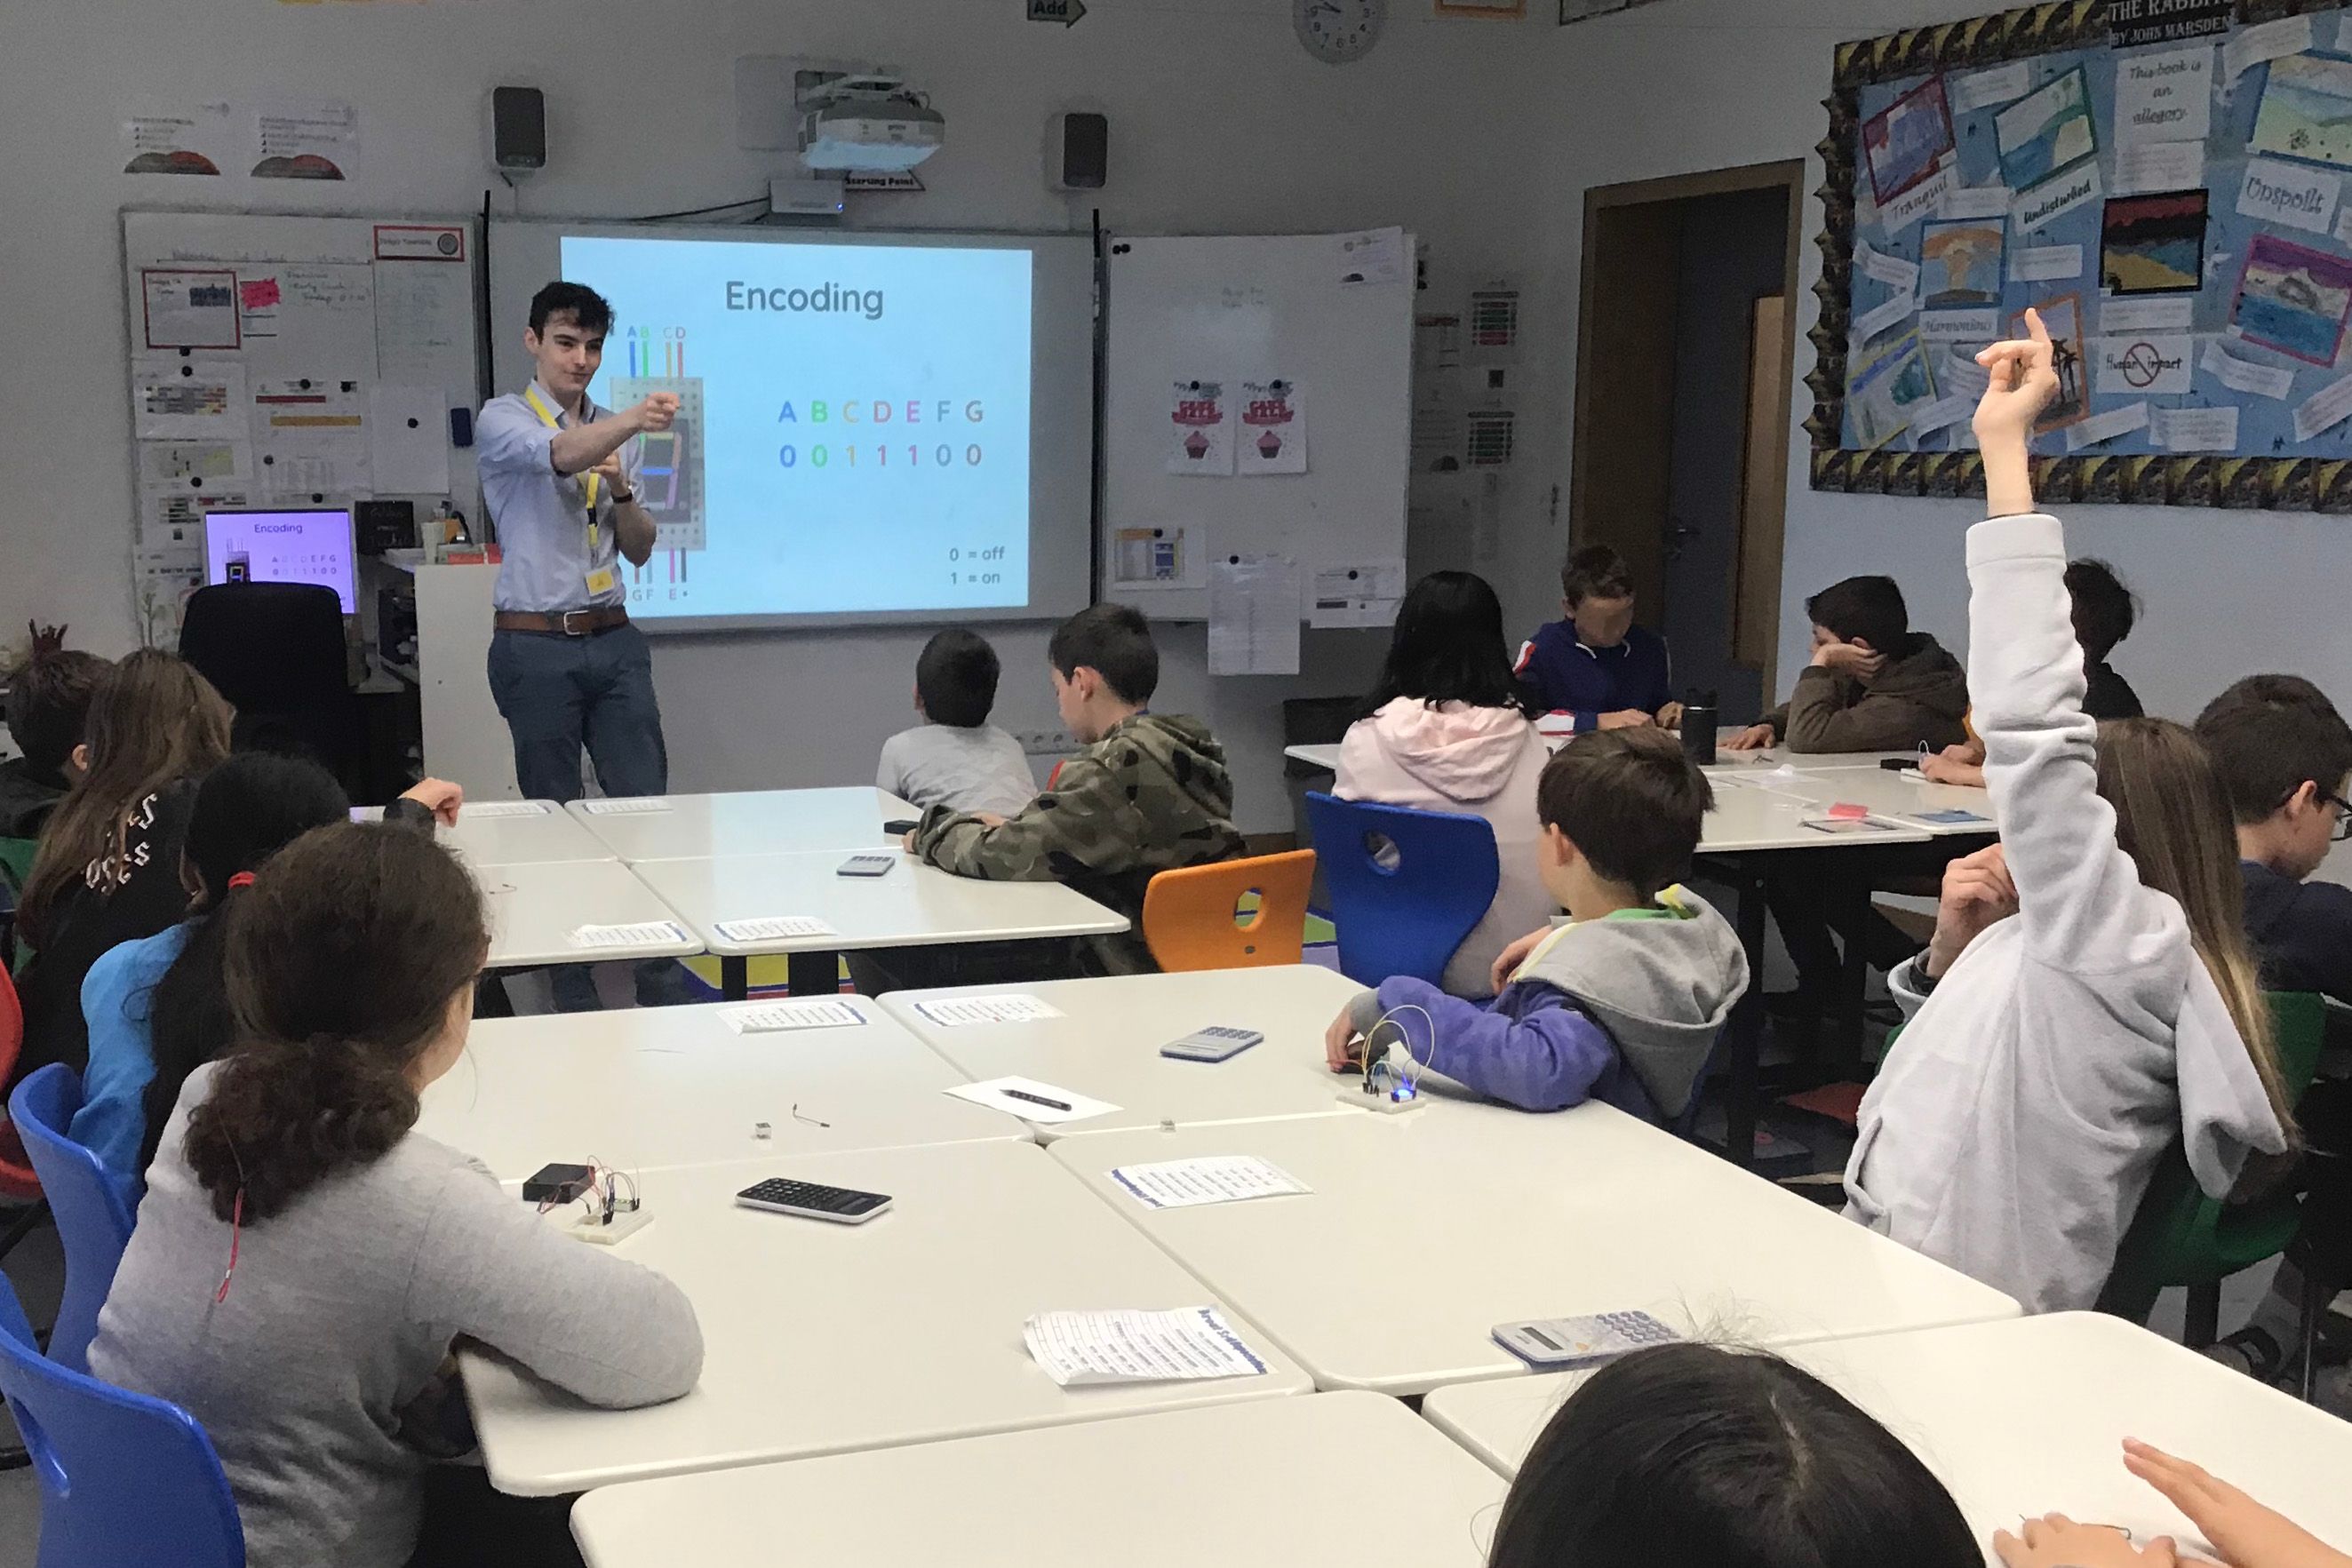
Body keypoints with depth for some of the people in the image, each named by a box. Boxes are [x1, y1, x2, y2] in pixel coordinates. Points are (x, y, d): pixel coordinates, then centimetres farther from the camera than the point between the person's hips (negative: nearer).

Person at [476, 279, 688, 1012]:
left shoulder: (615, 433, 14)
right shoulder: (503, 421, -2)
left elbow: (640, 551, 12)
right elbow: (561, 455, -26)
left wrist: (623, 492, -8)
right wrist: (633, 421, -45)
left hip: (614, 641, 5)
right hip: (537, 647, -4)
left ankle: (663, 984, 6)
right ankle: (572, 992, 11)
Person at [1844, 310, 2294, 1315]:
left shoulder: (2134, 943, -13)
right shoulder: (2062, 954, 16)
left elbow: (2033, 729, -24)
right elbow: (1966, 1068, 27)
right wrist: (1954, 950, 6)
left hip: (1946, 1323, -9)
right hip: (1901, 1285, 9)